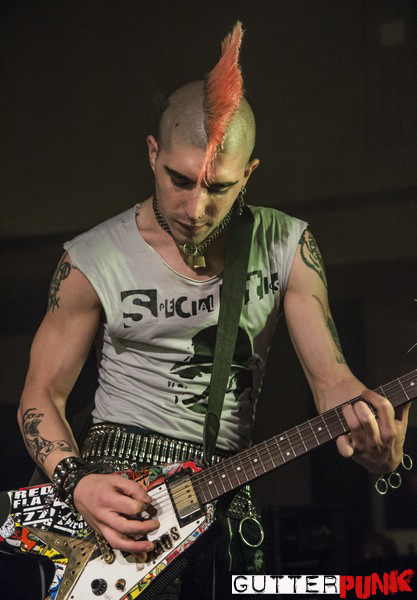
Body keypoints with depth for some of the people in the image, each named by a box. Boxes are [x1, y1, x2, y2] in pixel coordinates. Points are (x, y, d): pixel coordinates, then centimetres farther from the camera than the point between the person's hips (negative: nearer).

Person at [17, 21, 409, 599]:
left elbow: (331, 377, 1)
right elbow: (41, 395, 3)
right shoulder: (92, 262, -3)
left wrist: (375, 442, -22)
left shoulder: (287, 245, 3)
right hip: (117, 483, -3)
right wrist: (77, 483, -16)